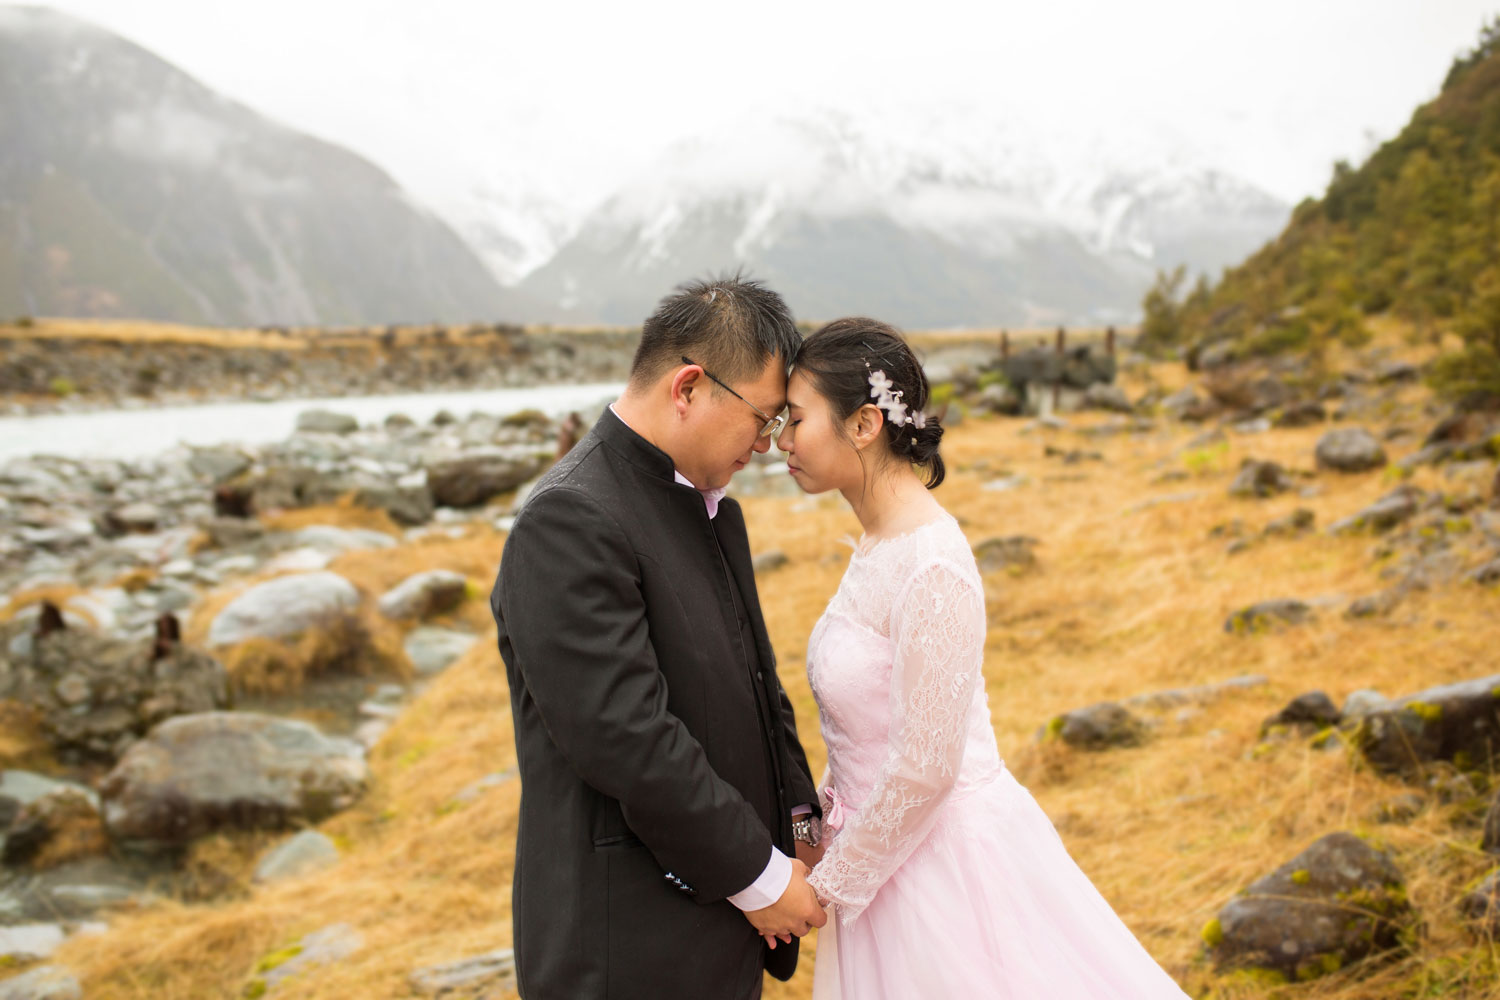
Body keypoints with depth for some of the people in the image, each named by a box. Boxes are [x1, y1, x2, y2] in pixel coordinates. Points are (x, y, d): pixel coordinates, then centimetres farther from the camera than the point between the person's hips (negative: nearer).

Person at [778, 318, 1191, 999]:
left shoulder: (931, 567, -24)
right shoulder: (880, 541, 4)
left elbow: (925, 767, -23)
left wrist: (828, 884, -13)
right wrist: (826, 829, 9)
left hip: (945, 858, -8)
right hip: (888, 850, 8)